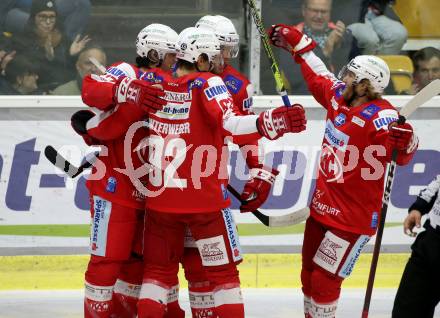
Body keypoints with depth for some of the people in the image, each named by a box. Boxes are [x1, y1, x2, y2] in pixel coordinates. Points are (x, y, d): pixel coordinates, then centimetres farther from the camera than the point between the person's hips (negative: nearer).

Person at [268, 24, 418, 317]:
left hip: (353, 215, -8)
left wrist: (405, 143, -56)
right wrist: (297, 43, 26)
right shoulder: (338, 97, -1)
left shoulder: (379, 116, -23)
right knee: (310, 275, 19)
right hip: (323, 206, 8)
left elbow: (403, 156, -34)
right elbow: (319, 79, 20)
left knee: (324, 280, -4)